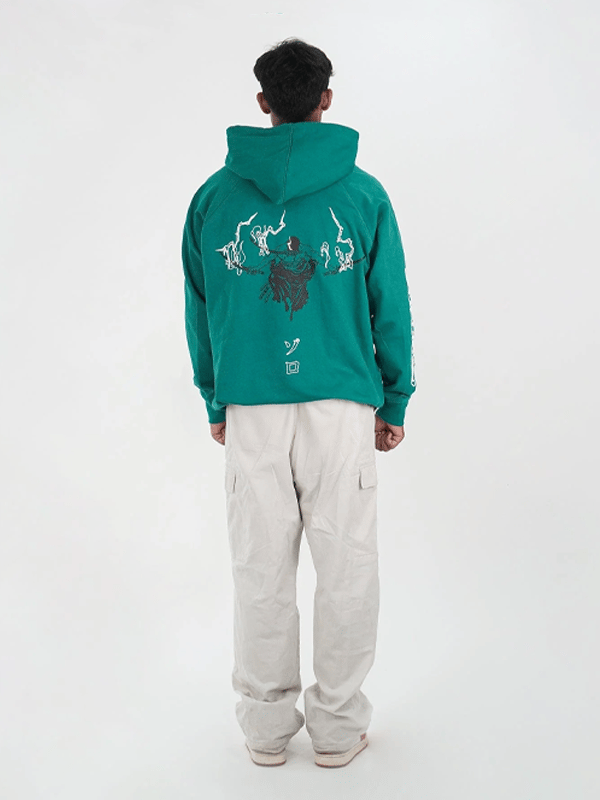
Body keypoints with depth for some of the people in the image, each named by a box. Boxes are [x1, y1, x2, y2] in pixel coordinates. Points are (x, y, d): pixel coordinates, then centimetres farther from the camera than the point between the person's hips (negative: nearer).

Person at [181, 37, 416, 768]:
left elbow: (199, 309, 8)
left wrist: (215, 402, 17)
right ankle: (338, 727, 20)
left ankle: (266, 727, 22)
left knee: (260, 571, 10)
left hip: (250, 408, 2)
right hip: (343, 406, -1)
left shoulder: (213, 195, 5)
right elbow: (391, 308, 2)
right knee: (346, 570, 9)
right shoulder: (364, 194, 0)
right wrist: (395, 403, 11)